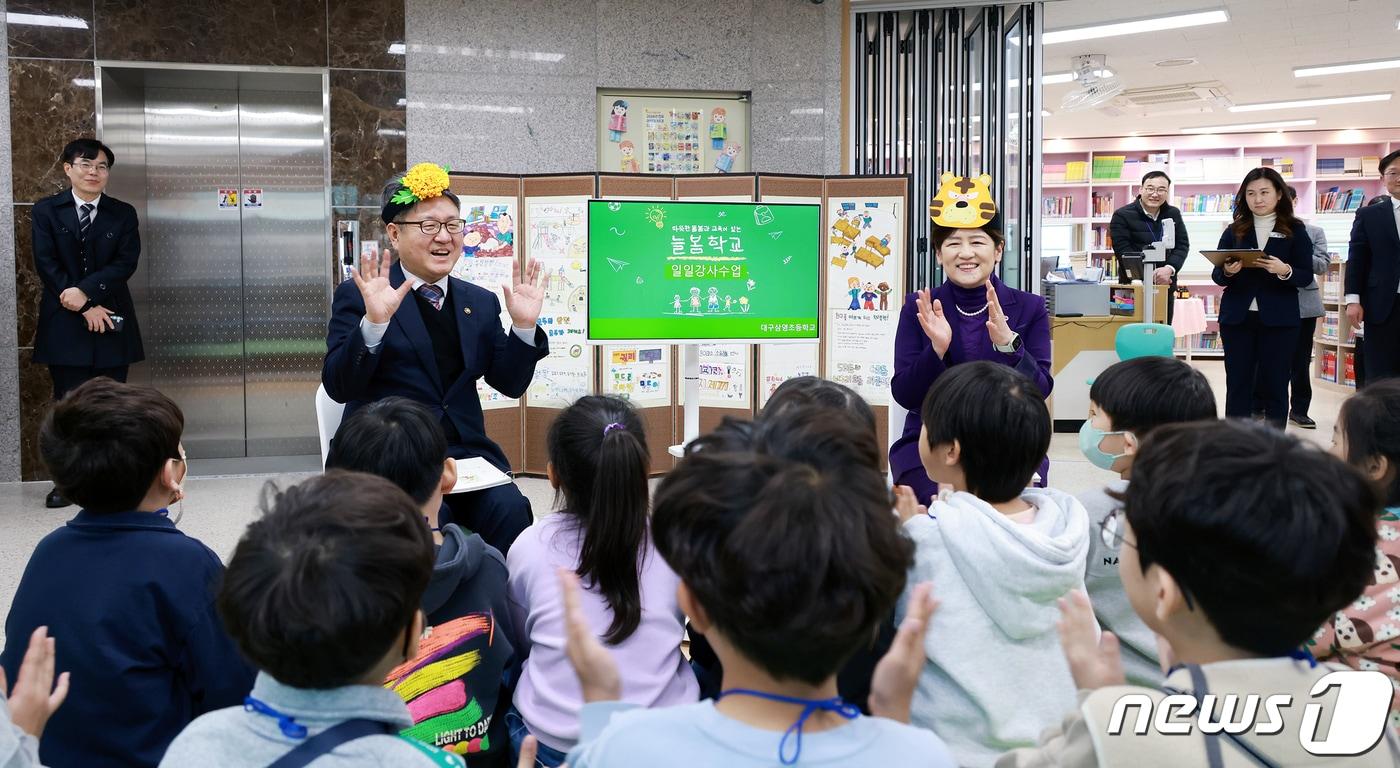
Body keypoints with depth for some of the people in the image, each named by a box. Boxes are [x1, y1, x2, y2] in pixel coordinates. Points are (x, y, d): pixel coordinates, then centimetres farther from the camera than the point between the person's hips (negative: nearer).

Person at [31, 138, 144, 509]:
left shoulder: (123, 214, 7)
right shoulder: (46, 211, 5)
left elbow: (126, 262, -5)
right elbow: (46, 264, -4)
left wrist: (85, 291, -18)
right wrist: (85, 308, -12)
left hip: (111, 321, 1)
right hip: (63, 322, -1)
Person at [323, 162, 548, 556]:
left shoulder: (481, 302, 14)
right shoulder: (357, 295, 1)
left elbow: (510, 384, 12)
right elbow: (338, 388, -7)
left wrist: (524, 327, -4)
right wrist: (374, 322, -21)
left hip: (465, 451, 4)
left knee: (511, 514, -23)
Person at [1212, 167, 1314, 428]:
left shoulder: (1295, 231, 2)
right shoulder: (1234, 231, 6)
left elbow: (1306, 277, -1)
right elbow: (1217, 276, 7)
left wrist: (1285, 270, -21)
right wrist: (1227, 272, -16)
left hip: (1279, 319, -1)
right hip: (1237, 317, 1)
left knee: (1274, 385, 4)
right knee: (1237, 385, 3)